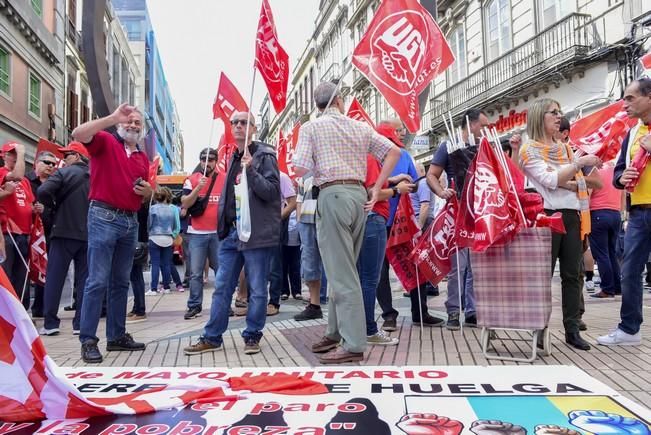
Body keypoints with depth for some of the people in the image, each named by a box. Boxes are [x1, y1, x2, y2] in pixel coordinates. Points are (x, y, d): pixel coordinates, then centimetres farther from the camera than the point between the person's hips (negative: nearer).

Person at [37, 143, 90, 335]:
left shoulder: (64, 172, -4)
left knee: (54, 278, 3)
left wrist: (54, 206, 0)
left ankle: (50, 323, 3)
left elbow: (43, 192, -17)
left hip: (64, 232, -4)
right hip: (88, 234, 4)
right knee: (84, 279, 6)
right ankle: (81, 323, 7)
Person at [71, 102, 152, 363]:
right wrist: (113, 117, -20)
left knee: (121, 282, 11)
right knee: (98, 281, -7)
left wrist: (148, 192, 1)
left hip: (131, 221, 7)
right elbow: (78, 134, -20)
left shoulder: (143, 158, 18)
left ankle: (117, 336, 19)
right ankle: (88, 340, -1)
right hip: (104, 217, -6)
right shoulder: (105, 141, 2)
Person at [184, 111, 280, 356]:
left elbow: (272, 192, -13)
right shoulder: (234, 158, 17)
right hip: (232, 231, 7)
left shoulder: (264, 155, -4)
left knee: (257, 289, 3)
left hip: (256, 232, -6)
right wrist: (223, 225, 15)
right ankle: (212, 338, 17)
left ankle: (252, 336, 17)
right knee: (222, 287, 9)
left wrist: (251, 170, -23)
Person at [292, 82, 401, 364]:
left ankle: (353, 345, -4)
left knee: (341, 273, -6)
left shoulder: (311, 128, 1)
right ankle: (336, 333, 24)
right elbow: (394, 152, 11)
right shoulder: (361, 128, 14)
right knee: (344, 269, 14)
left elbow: (299, 169, -8)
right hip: (359, 195, 6)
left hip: (332, 195, -6)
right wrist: (376, 190, 8)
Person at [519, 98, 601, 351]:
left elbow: (580, 184, 11)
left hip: (571, 216, 6)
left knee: (572, 275, 6)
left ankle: (573, 330, 13)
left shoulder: (565, 149, 17)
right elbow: (549, 181, -15)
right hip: (547, 216, -6)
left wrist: (561, 181, -8)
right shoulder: (529, 150, -2)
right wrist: (580, 162, -17)